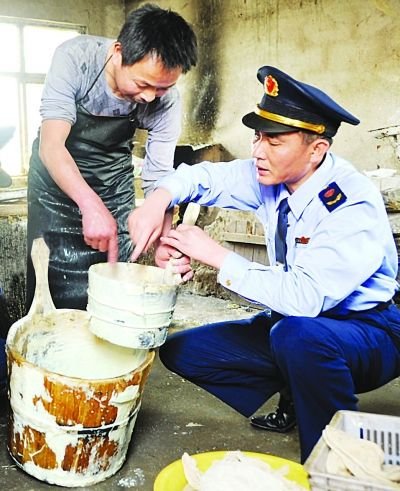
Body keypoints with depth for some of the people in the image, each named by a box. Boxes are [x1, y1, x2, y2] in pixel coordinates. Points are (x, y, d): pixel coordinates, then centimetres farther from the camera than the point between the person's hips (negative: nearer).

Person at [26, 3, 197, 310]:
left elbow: (158, 176, -19)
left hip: (113, 180, 2)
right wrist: (90, 205, -50)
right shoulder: (75, 58, -29)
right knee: (51, 280, -3)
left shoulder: (166, 100, -22)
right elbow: (51, 146, -35)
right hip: (56, 175, -1)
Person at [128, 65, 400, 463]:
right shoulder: (270, 176, -7)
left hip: (367, 331, -7)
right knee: (180, 350, -1)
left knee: (296, 333, -41)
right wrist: (159, 199, -18)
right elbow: (205, 176, 4)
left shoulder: (355, 206, -27)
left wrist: (217, 255, -29)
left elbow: (303, 297, -36)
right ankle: (294, 401, 9)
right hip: (295, 322, 7)